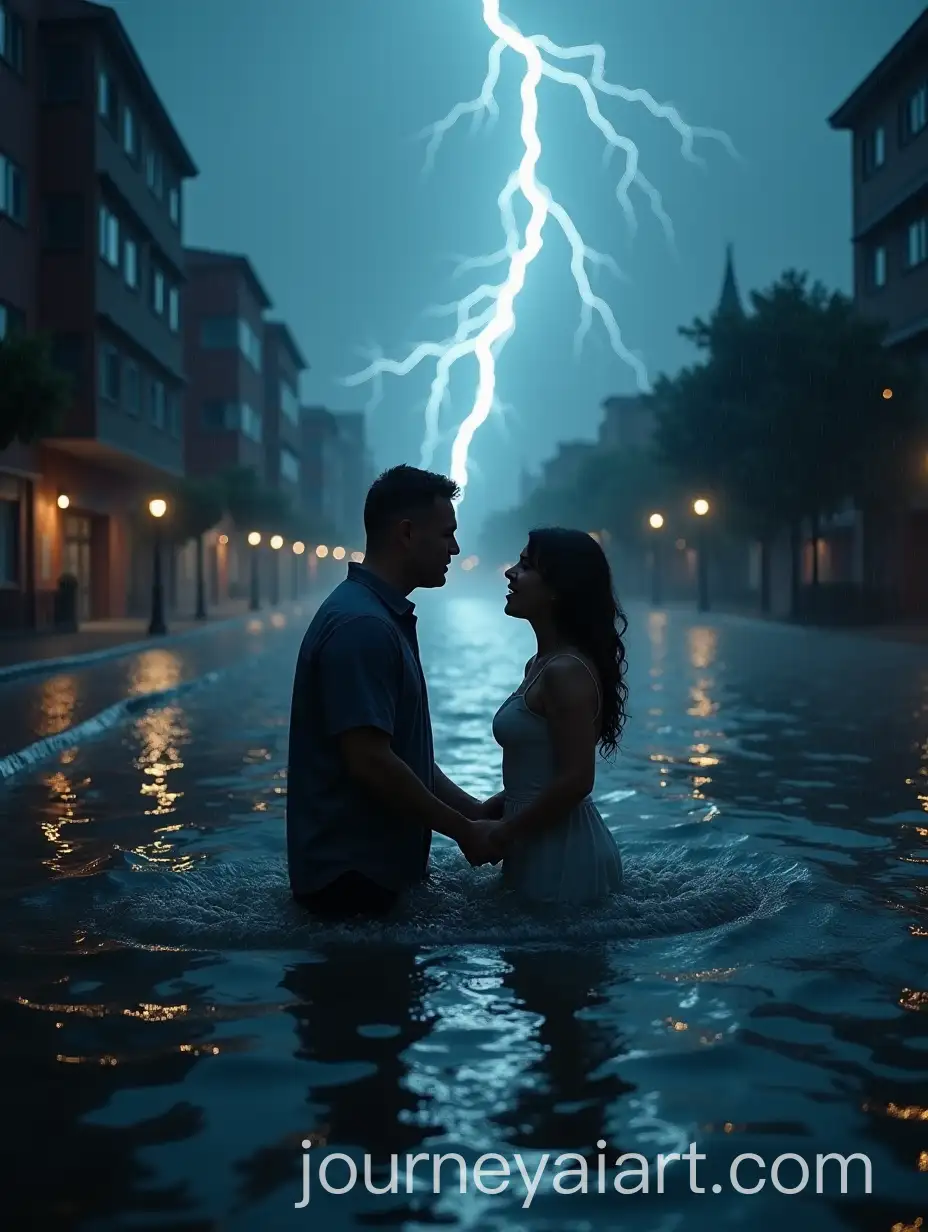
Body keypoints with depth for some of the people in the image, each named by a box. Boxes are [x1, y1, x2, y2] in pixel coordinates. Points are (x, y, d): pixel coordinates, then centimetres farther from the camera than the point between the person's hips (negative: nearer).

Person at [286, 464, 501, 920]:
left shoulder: (385, 618, 13)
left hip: (377, 862, 10)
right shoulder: (361, 626, -20)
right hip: (353, 874, -10)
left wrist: (476, 810, 9)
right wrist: (463, 830, -16)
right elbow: (369, 762, -26)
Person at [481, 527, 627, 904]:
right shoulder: (541, 664, 10)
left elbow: (576, 780, -23)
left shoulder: (566, 671, -19)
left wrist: (501, 835, -15)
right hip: (542, 848, 9)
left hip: (564, 855, -9)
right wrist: (487, 811, 7)